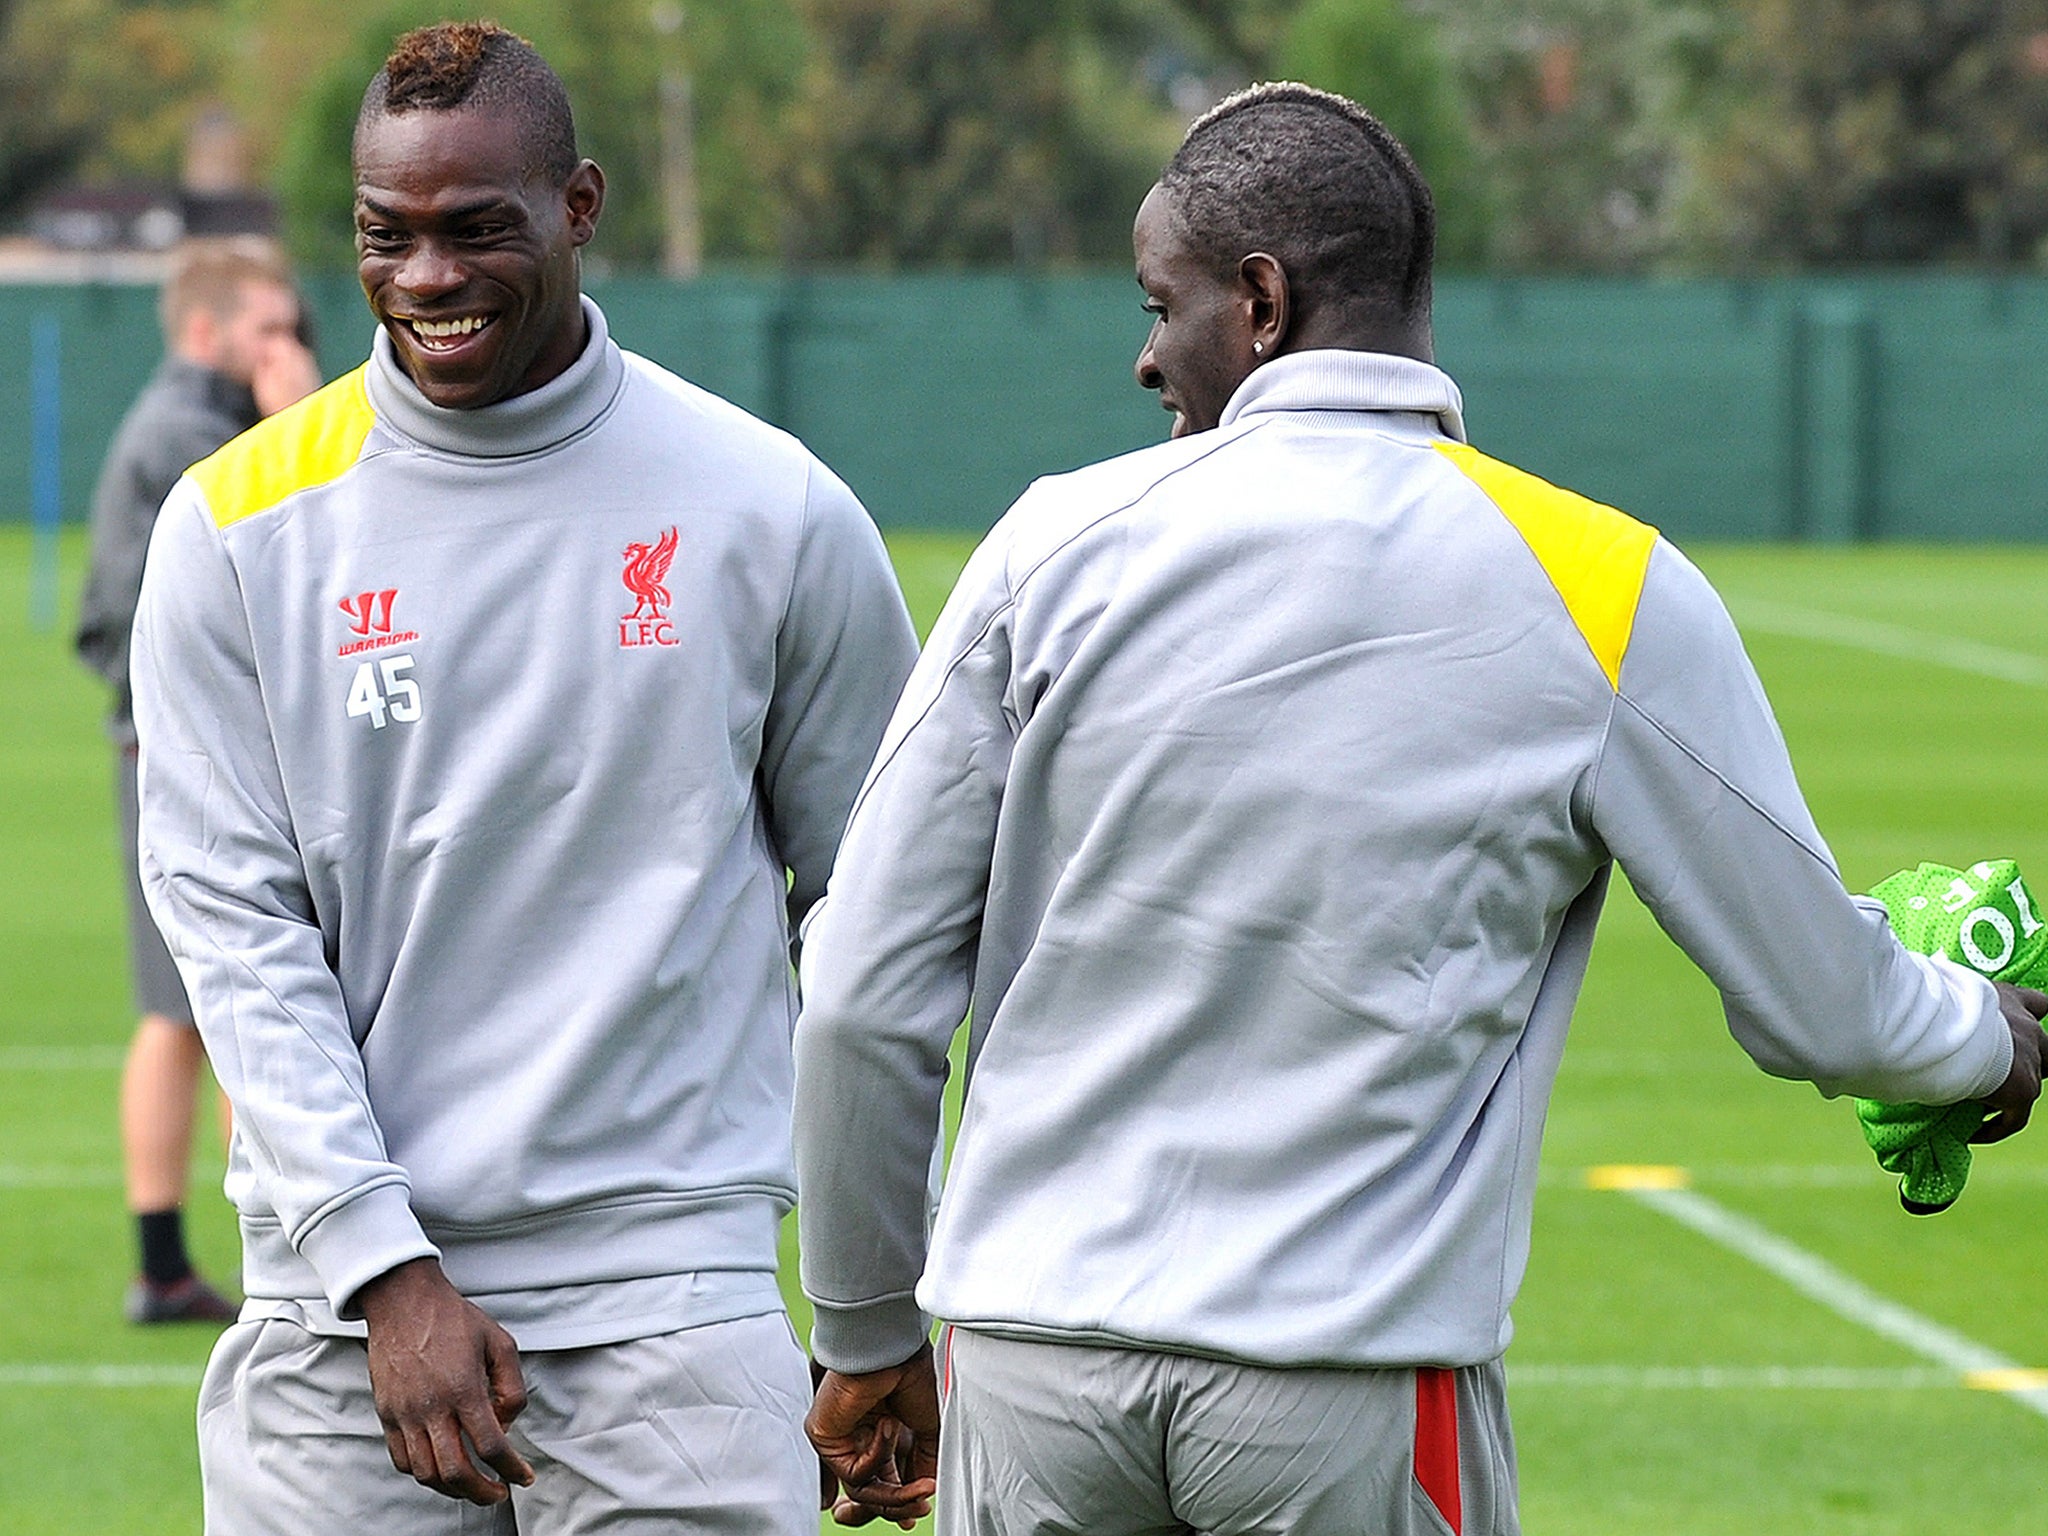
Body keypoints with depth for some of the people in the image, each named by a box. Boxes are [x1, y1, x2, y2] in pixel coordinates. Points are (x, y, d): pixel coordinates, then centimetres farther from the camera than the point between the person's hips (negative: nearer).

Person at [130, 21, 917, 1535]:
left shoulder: (772, 514, 3)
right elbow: (234, 924, 0)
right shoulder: (237, 526, 3)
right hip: (338, 1311, 1)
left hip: (668, 1303, -1)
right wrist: (385, 1271, -10)